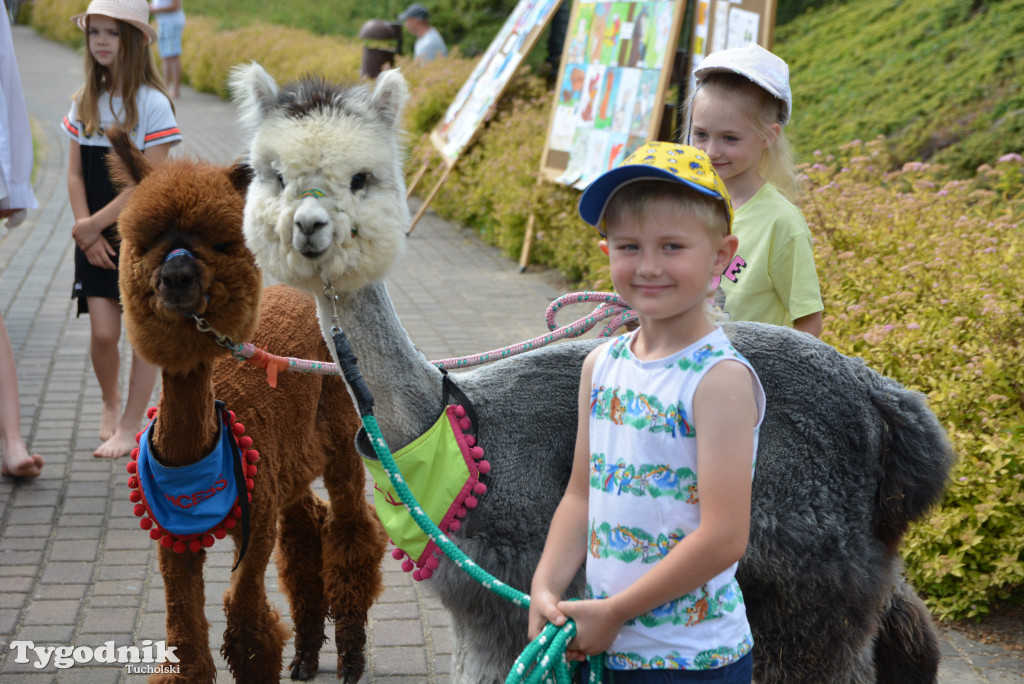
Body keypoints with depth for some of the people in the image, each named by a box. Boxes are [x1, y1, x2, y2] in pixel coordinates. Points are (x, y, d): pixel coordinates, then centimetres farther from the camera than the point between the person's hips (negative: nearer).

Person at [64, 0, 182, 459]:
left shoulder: (152, 103, -10)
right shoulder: (85, 102, 6)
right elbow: (75, 173, 7)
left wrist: (94, 223, -13)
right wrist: (86, 232, -5)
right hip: (95, 237, 4)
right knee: (103, 333, -1)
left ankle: (129, 426, 10)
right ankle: (110, 401, 26)